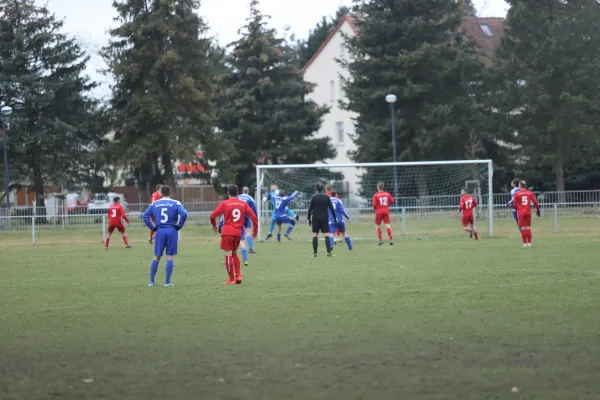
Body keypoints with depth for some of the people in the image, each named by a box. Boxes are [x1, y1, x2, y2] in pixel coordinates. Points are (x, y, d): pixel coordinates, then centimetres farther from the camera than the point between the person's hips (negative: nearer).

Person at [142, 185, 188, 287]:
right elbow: (184, 214, -16)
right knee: (170, 256, 3)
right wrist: (179, 226, -5)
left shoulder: (154, 204, 5)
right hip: (172, 231, -2)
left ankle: (151, 281, 13)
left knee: (157, 257, 11)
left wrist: (152, 227, 4)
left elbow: (145, 216, 0)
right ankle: (167, 281, 0)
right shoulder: (175, 203, -2)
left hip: (160, 231, 2)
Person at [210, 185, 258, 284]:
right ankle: (238, 276, 8)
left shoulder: (224, 203, -3)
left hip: (227, 232, -4)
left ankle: (232, 279, 3)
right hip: (238, 232, 4)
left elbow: (213, 215, -5)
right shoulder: (243, 204, 6)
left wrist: (214, 225, 13)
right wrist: (255, 230, 14)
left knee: (228, 255, 1)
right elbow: (253, 217, 3)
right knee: (234, 253, 20)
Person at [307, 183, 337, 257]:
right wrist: (335, 218, 8)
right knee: (326, 235, -1)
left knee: (315, 235, 4)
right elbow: (331, 208, 2)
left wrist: (308, 218, 4)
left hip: (315, 218, -1)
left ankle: (315, 253, -1)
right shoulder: (327, 197, 2)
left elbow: (310, 209, -3)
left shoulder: (313, 197, -2)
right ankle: (329, 252, -10)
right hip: (325, 218, 1)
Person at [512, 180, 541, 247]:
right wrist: (538, 210, 10)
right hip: (528, 212, 3)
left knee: (523, 228, 0)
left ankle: (525, 243, -2)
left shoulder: (517, 194, -3)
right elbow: (535, 202, 1)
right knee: (528, 228, 10)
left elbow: (514, 204, -3)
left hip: (521, 212, -3)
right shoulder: (530, 193, 4)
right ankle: (529, 243, 9)